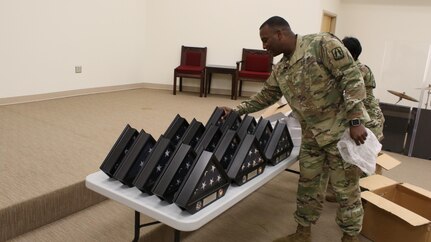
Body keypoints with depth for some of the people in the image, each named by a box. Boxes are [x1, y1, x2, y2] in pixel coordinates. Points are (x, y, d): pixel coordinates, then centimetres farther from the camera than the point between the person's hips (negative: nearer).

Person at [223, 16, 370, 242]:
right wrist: (236, 111, 9)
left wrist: (356, 120, -22)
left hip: (343, 130, -6)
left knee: (346, 188, 6)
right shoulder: (280, 70, 6)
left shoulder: (322, 44, -15)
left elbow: (352, 78, -18)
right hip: (312, 135, 7)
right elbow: (265, 96, 17)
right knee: (306, 184, 13)